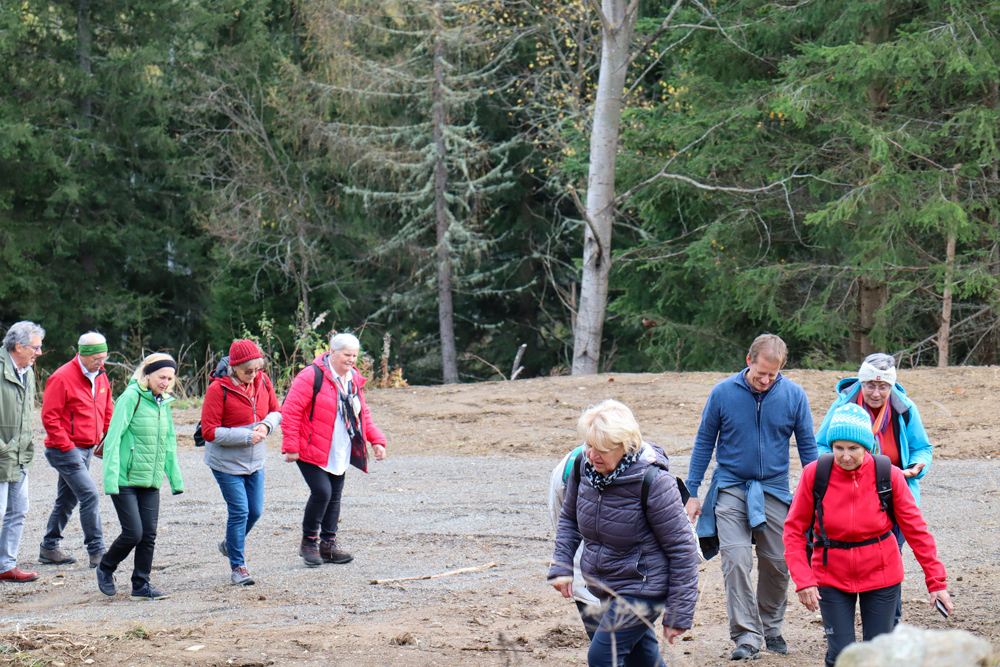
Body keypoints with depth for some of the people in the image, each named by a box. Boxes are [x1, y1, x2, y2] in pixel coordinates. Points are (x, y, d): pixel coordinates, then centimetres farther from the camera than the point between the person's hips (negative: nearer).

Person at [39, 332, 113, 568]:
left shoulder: (101, 377, 10)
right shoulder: (62, 378, -15)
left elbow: (107, 413, 22)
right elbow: (49, 417, -16)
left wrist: (108, 440, 12)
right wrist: (66, 446, -17)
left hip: (87, 449, 8)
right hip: (65, 450, -8)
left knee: (67, 499, 14)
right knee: (90, 495, -15)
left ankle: (49, 548, 24)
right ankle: (96, 551, -12)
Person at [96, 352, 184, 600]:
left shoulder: (163, 402, 11)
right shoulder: (130, 398, -11)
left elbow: (169, 444, 20)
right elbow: (113, 438, -14)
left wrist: (176, 478, 16)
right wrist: (111, 478, -19)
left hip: (151, 482, 6)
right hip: (125, 479, -6)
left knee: (149, 535, 3)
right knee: (133, 533, -8)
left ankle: (141, 585, 14)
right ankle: (106, 568, 18)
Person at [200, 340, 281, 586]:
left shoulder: (262, 381, -3)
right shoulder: (218, 389, -19)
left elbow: (276, 411, 10)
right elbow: (210, 432, -20)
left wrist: (267, 425, -14)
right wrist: (247, 436, -23)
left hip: (255, 462, 6)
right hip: (226, 463, -6)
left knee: (255, 511, 12)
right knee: (239, 512, -6)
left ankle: (231, 545, 39)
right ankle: (237, 567, 8)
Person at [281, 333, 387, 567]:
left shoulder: (353, 380, 10)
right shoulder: (312, 376, -15)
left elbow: (362, 414, 22)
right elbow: (290, 411, -15)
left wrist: (376, 440, 9)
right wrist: (291, 446, -17)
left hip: (339, 454, 7)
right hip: (311, 451, -7)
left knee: (334, 496, 8)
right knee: (322, 491, -16)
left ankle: (328, 545, 19)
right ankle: (308, 542, 2)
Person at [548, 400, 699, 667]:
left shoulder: (652, 482, -25)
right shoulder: (584, 467, -7)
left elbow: (681, 548, -18)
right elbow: (569, 519, 14)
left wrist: (679, 615, -15)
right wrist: (561, 566, 1)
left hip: (643, 589, -7)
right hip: (604, 586, 7)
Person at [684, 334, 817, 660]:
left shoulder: (794, 395, -3)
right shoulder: (722, 393, -6)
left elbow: (807, 446, 7)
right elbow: (704, 442, 4)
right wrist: (692, 493, 3)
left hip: (774, 488, 2)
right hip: (731, 487, -1)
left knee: (777, 563, 6)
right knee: (736, 559, -15)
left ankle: (771, 628, 27)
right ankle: (746, 636, -12)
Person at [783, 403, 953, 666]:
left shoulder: (889, 476, -12)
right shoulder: (814, 474, -12)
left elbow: (915, 529, -3)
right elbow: (794, 529, -3)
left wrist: (936, 581, -4)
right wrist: (803, 580, -12)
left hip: (880, 575, 0)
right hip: (832, 578, 0)